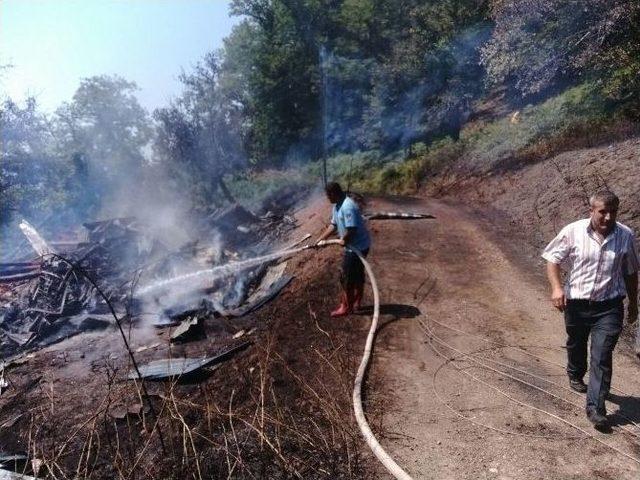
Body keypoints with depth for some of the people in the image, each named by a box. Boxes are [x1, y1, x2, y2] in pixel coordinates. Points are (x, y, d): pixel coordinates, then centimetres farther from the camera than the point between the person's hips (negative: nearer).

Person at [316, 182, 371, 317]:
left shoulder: (347, 206, -27)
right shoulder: (337, 206, 7)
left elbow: (351, 230, -31)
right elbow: (333, 225, 17)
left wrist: (343, 241, -12)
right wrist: (321, 239, 14)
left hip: (357, 247, -10)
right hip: (356, 246, 10)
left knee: (347, 278, 1)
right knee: (357, 275, 20)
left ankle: (346, 307, 15)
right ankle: (356, 302, 33)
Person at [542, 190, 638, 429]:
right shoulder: (572, 232, -11)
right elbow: (553, 259, -4)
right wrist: (556, 287, -20)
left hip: (609, 307, 0)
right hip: (576, 303, 1)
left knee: (602, 356, -6)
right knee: (576, 345, 23)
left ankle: (596, 408, 1)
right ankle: (575, 375, 53)